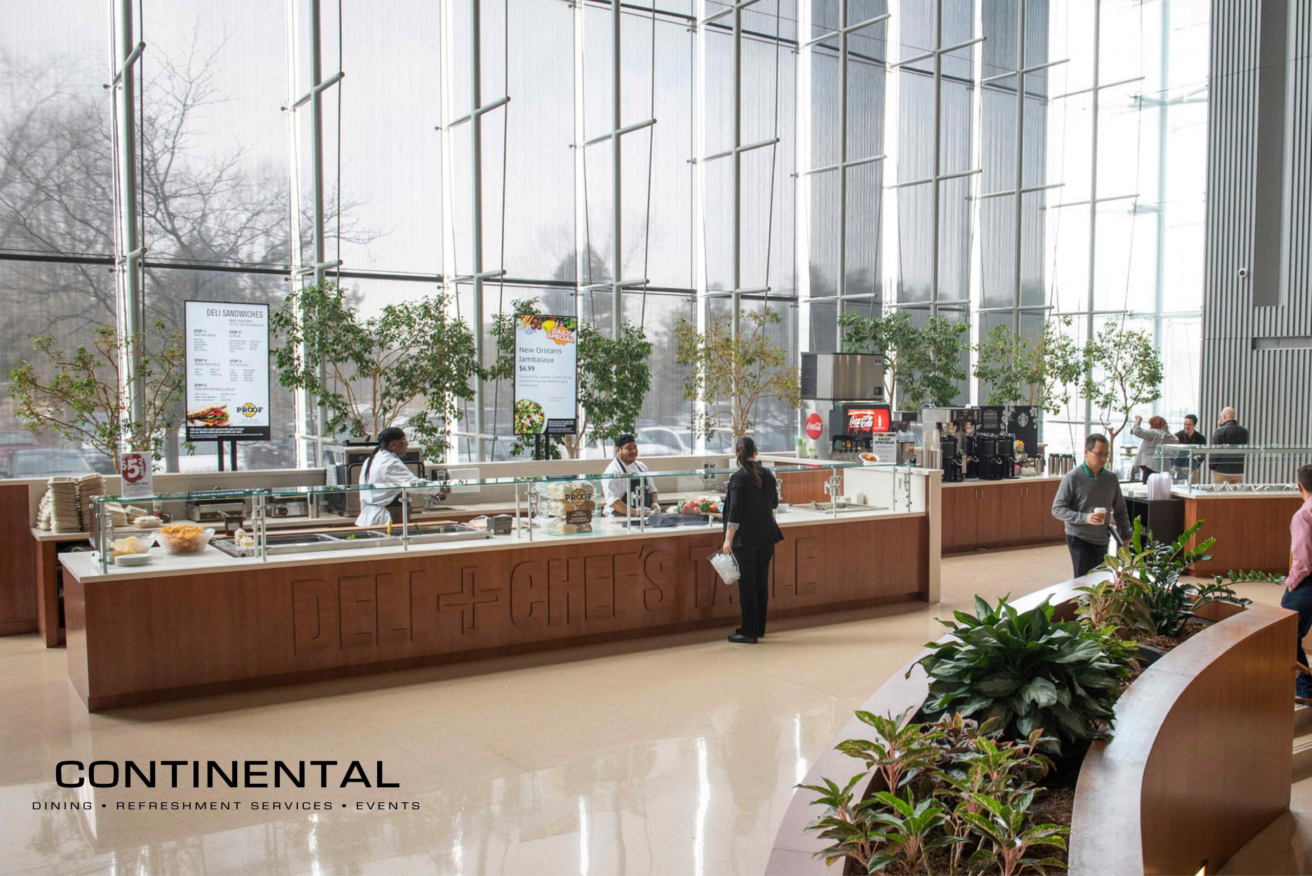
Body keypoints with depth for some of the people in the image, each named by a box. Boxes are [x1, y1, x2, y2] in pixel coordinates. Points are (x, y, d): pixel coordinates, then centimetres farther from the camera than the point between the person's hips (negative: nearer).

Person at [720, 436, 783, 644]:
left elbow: (735, 512, -17)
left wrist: (728, 539, -14)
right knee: (761, 582, 14)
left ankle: (749, 632, 3)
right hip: (767, 537, 6)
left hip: (746, 539, -6)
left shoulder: (739, 478, -14)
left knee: (747, 584, 0)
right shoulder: (768, 475, 3)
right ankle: (759, 627, 24)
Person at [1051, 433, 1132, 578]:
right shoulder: (1073, 478, -10)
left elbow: (1120, 509, 15)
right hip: (1079, 539, -5)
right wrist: (1085, 518, -24)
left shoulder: (1111, 478, 5)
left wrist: (1126, 537, 11)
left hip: (1102, 540, 5)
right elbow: (1057, 509, -12)